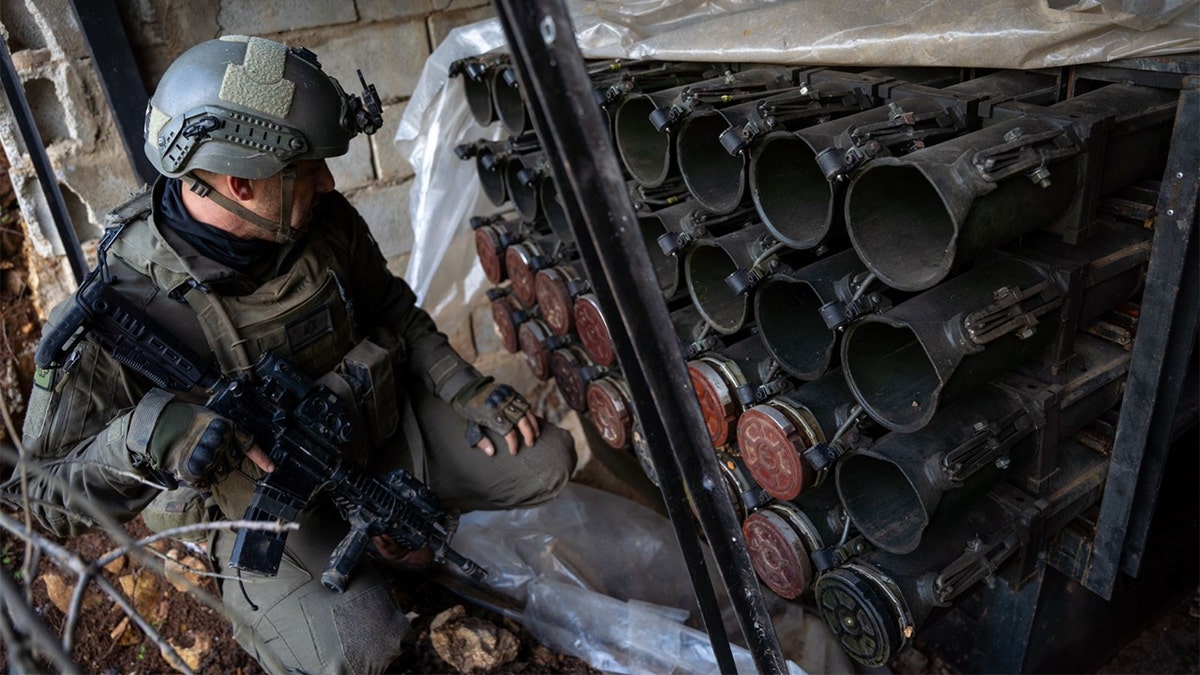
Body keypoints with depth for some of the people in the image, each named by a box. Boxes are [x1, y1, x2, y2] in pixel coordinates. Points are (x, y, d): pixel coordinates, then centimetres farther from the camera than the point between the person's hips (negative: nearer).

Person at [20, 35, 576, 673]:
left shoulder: (325, 221, -13)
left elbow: (391, 307, 5)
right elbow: (52, 496, -17)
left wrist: (467, 390, -6)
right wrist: (140, 436, -39)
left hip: (381, 422, 5)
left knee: (543, 459, -2)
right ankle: (256, 600, 10)